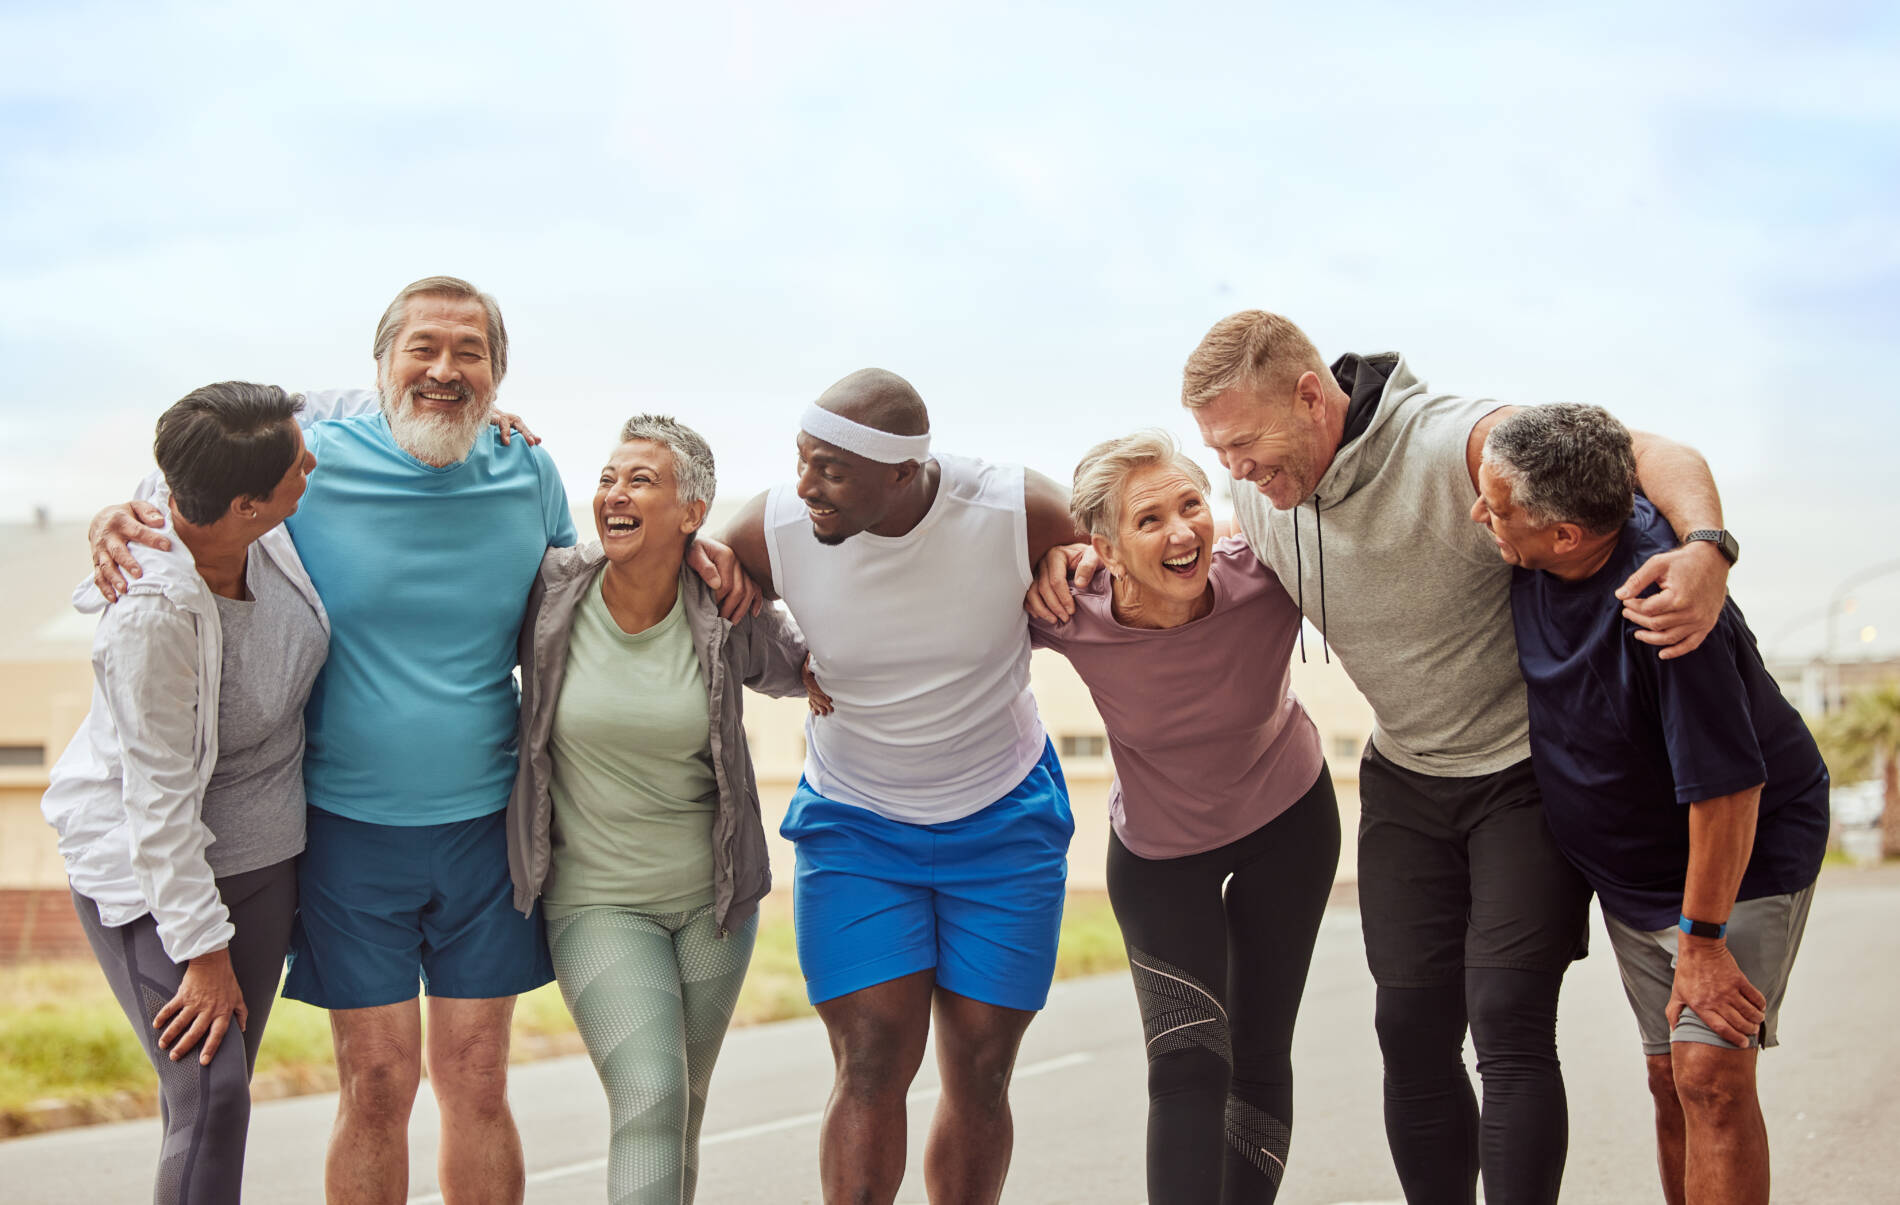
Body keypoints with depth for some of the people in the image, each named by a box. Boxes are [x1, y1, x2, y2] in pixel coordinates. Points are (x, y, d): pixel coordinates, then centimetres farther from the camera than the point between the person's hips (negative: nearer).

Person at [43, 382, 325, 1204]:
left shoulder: (265, 529, -12)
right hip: (147, 871, -7)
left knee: (218, 1089, 10)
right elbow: (159, 800, -24)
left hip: (259, 855, 7)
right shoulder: (156, 618, -31)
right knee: (210, 1094, -13)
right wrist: (204, 950, -18)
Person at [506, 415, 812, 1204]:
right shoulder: (550, 592, -9)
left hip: (712, 899, 2)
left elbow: (791, 666, 15)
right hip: (596, 901, -2)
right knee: (649, 1099, -20)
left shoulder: (724, 615, -6)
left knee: (683, 1114, 12)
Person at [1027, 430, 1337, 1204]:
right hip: (1158, 849, -1)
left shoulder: (1266, 578, -30)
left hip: (1288, 821, 1)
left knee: (1259, 1058, 9)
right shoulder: (1075, 619, -29)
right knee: (1187, 1060, -18)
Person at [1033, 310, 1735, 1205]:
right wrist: (1088, 559, -4)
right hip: (1407, 782, 6)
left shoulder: (1460, 445, -25)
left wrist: (1706, 550, -47)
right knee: (1412, 1028, 0)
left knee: (1506, 1020, -14)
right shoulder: (1261, 496, -4)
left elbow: (1657, 458, -25)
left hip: (1530, 770, -5)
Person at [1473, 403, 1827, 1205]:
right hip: (1630, 866, 7)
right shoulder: (1531, 556, -14)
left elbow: (1727, 785, -31)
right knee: (1670, 1081, 9)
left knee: (1712, 1075, -17)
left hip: (1744, 854, -7)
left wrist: (1702, 939, -23)